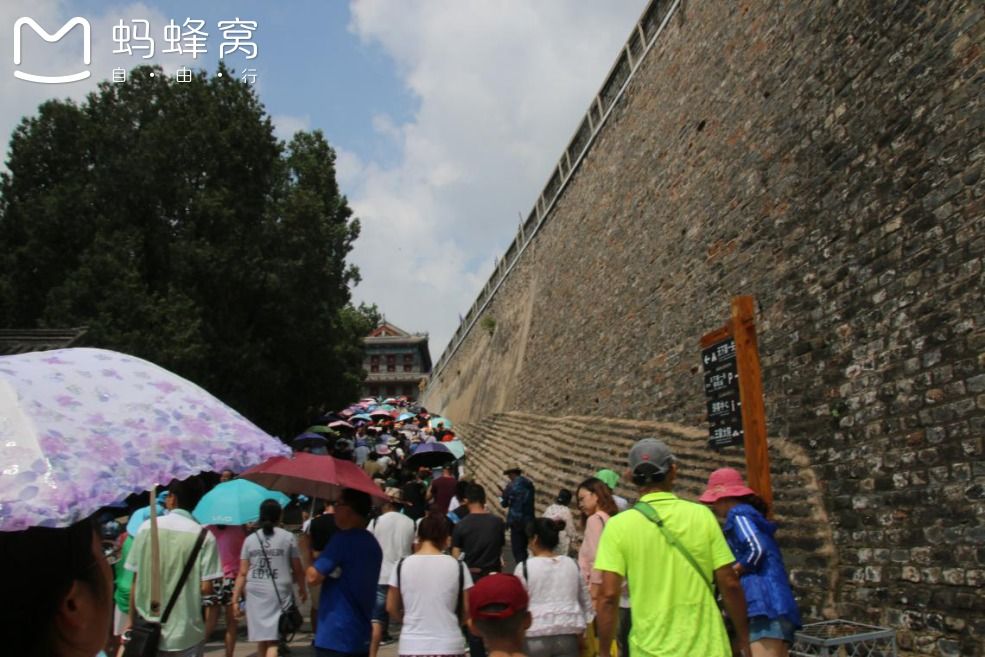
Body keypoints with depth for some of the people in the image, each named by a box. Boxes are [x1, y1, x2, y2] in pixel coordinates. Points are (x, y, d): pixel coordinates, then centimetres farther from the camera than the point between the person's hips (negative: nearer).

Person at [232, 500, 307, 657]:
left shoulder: (250, 539, 7)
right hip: (280, 593, -3)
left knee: (262, 639, 16)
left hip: (255, 594, 3)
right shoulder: (288, 537, 1)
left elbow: (243, 573, 3)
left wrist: (235, 599, 8)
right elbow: (297, 570, 4)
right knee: (274, 639, -3)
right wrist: (303, 590, 18)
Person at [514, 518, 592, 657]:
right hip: (568, 636, 4)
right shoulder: (572, 564, 8)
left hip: (535, 637, -3)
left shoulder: (525, 567, -5)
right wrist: (580, 635, 21)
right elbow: (586, 603, 13)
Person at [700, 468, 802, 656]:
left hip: (765, 605, -10)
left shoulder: (738, 514, 1)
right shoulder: (754, 517, 28)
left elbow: (756, 550, -14)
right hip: (779, 606, 10)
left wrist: (729, 573, -2)